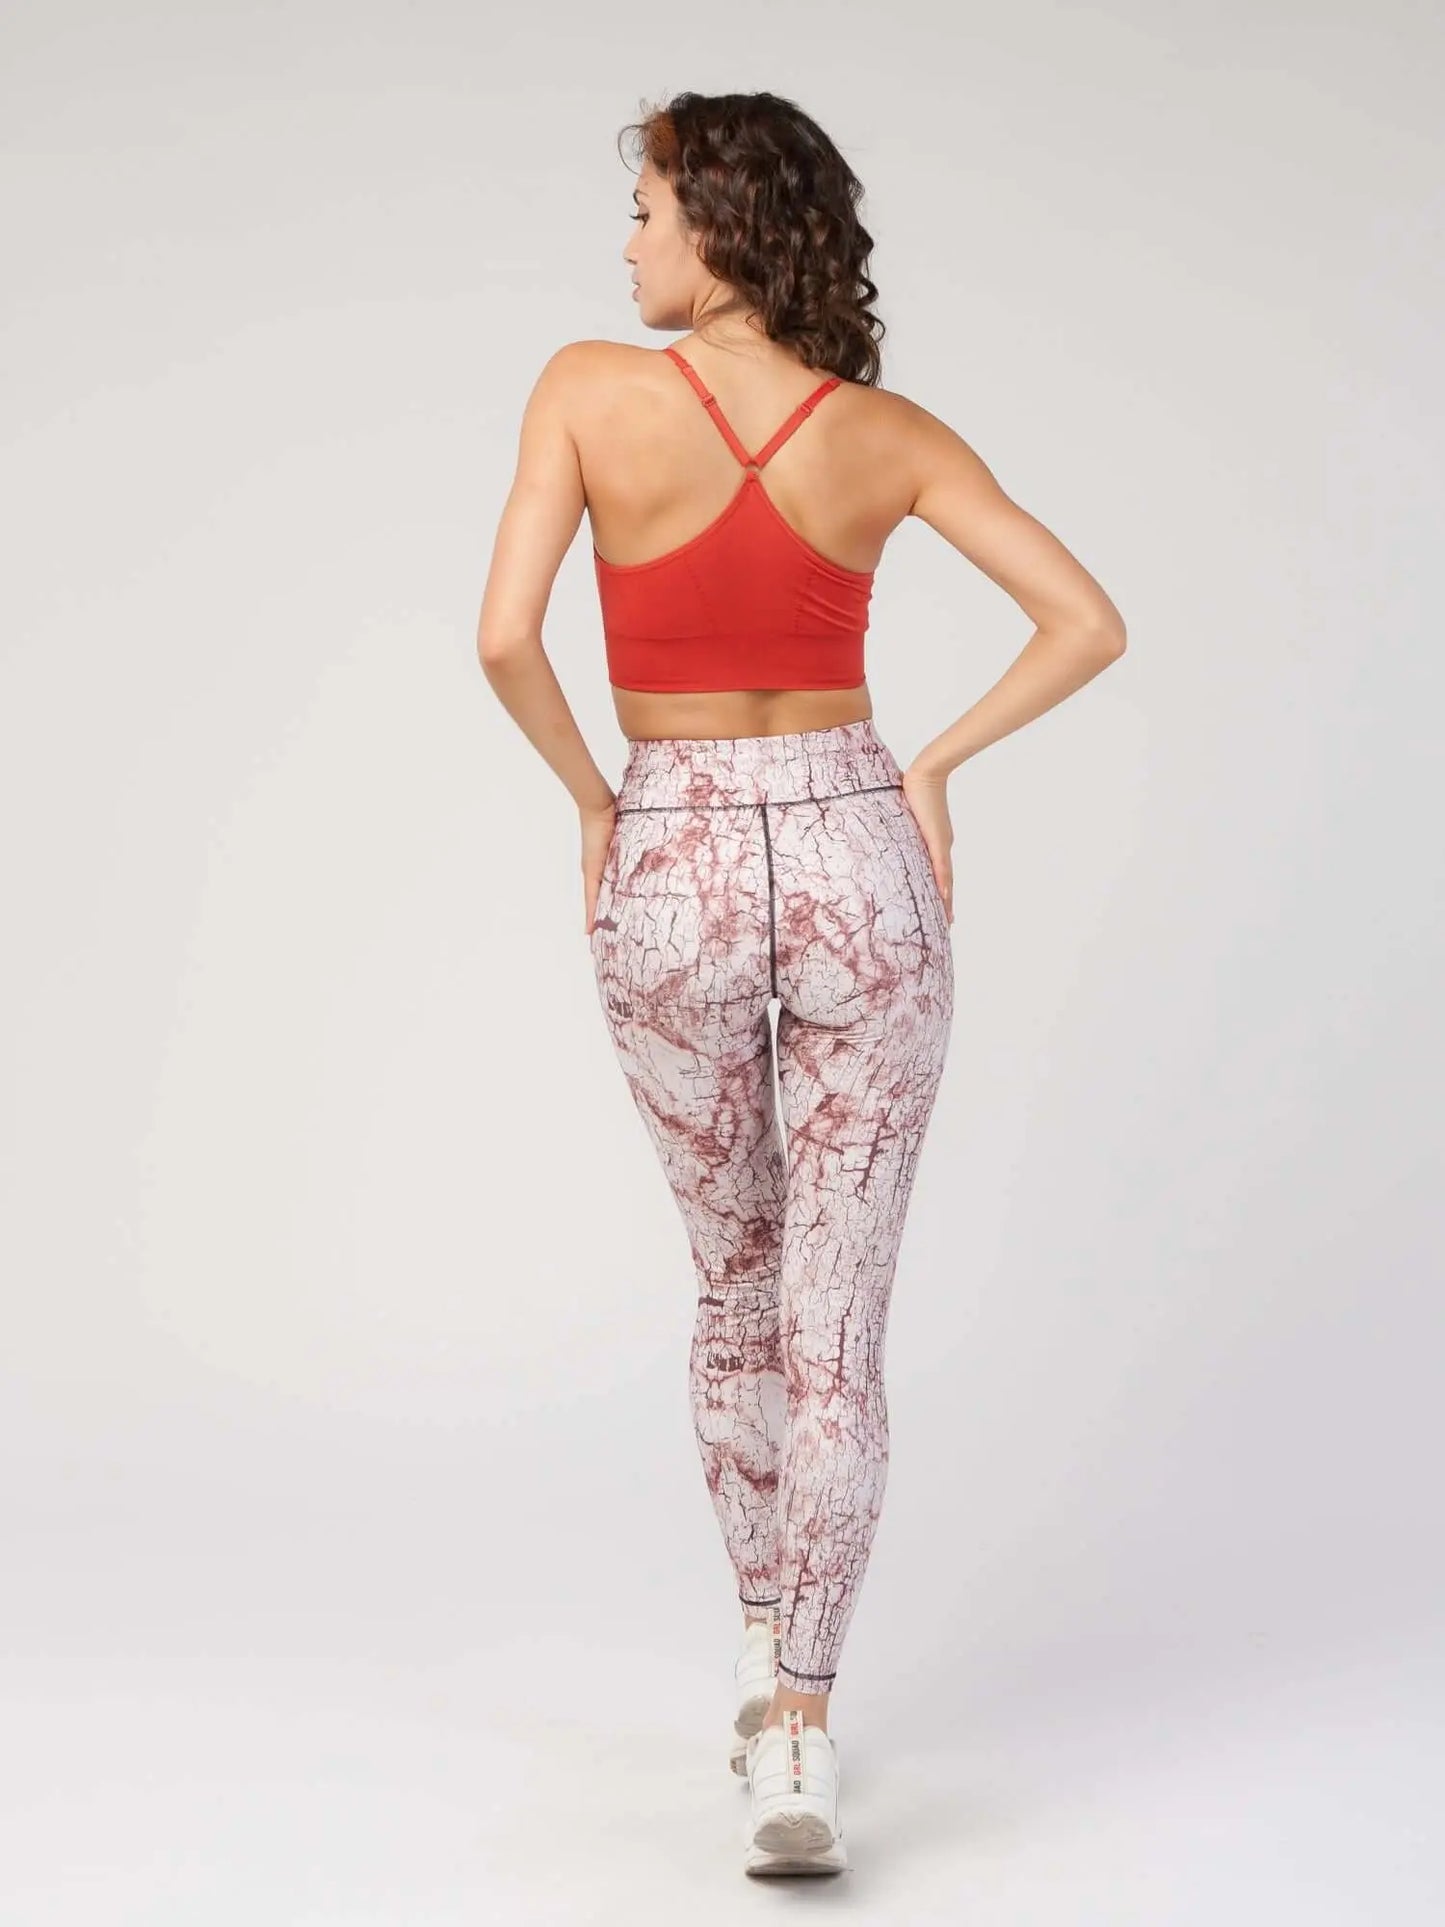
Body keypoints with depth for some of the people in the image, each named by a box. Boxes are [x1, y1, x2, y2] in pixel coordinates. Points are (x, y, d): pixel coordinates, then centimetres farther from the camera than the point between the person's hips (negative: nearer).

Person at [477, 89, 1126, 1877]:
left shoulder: (592, 388, -9)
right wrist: (932, 766, 4)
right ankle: (798, 1729, -7)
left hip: (672, 876, 0)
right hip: (854, 858, 1)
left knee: (737, 1284, 21)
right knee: (835, 1321, 2)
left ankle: (765, 1652, 31)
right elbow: (1087, 623, -5)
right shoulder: (891, 435, -2)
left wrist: (593, 797, 0)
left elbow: (504, 636, -17)